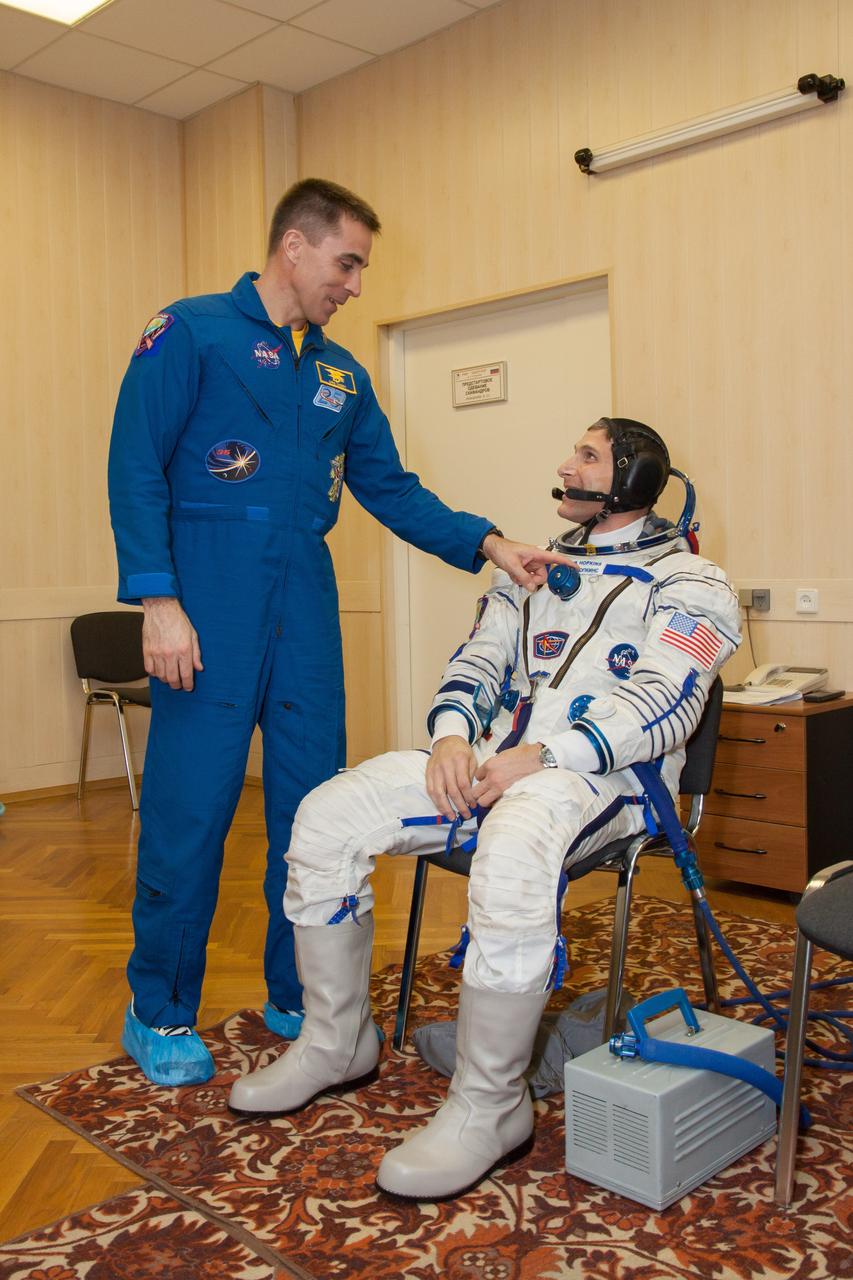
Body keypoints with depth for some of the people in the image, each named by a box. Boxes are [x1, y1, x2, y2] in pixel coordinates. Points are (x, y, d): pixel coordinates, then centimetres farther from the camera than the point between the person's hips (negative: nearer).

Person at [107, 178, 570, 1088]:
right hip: (212, 618, -6)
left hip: (306, 619, 6)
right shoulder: (192, 333, 0)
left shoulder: (341, 376, 18)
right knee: (189, 809, -2)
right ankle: (160, 1014, 16)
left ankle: (300, 997, 24)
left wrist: (488, 544, 3)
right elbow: (136, 469, -6)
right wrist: (158, 601, -15)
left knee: (313, 802, 8)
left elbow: (392, 490, 17)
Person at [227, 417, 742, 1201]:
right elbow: (478, 661, 18)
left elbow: (661, 704, -11)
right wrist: (452, 736, -4)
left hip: (602, 775, -6)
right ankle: (336, 1043, 5)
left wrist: (541, 754, -22)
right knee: (328, 816, -10)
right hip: (492, 759, 7)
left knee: (511, 855, -41)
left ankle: (488, 1108, -23)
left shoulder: (688, 582, 4)